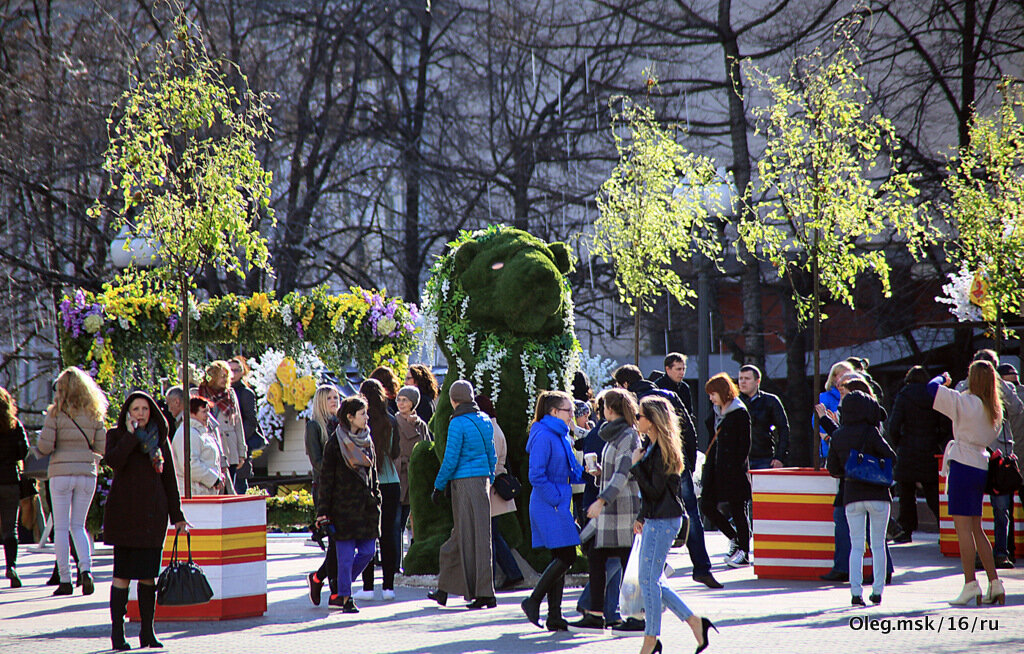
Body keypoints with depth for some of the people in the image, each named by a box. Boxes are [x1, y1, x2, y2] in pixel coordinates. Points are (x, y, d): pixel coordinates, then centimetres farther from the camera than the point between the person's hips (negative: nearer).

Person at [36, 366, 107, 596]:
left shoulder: (56, 413, -6)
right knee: (78, 526, 13)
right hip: (86, 473, 3)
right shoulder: (94, 414, 2)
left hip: (61, 473, -3)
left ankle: (65, 579, 1)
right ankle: (86, 569, -9)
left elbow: (44, 446, -11)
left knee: (61, 527, 4)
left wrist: (41, 443, 12)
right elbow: (102, 447, 2)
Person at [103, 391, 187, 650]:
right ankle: (117, 630, 1)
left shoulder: (160, 439, 12)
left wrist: (177, 515, 10)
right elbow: (113, 460, -18)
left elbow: (169, 478, 13)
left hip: (153, 513, 3)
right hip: (124, 512, -3)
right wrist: (131, 434, -14)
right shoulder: (116, 435, 3)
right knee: (122, 573, -4)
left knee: (149, 575, 3)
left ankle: (147, 631, 10)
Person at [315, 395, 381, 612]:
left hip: (366, 505, 6)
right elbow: (326, 479, -6)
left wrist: (376, 500, 15)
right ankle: (345, 597, 6)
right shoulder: (335, 443, -7)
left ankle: (339, 592, 18)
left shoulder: (367, 441, 12)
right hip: (344, 507, -6)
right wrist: (323, 511, -10)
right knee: (346, 555, -5)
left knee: (367, 551, 3)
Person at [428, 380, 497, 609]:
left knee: (474, 538, -4)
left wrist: (438, 487, -5)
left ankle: (484, 594, -4)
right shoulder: (485, 420, 9)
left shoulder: (458, 423, -13)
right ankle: (444, 590, 18)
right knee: (460, 533, 13)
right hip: (483, 479, 7)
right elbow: (492, 455, 14)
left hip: (464, 482, -7)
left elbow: (450, 460, -14)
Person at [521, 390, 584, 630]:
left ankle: (554, 617, 9)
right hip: (549, 506, -10)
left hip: (560, 505, 10)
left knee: (560, 559, 8)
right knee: (566, 557, -12)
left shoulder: (561, 436, 16)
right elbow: (536, 476, -19)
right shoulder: (544, 436, -14)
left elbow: (570, 471, 22)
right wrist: (555, 500, -17)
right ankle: (533, 601, -3)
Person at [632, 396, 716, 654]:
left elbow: (654, 491, -20)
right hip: (654, 519, 10)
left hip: (663, 521, -10)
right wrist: (642, 517, 24)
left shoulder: (662, 451, -17)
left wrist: (636, 465, -16)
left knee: (648, 579, -4)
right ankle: (694, 621, 15)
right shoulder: (651, 446, 12)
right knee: (651, 580, 11)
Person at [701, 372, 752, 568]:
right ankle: (736, 539, 21)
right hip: (715, 467, 8)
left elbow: (745, 444, -11)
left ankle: (744, 554, 6)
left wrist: (737, 468, -16)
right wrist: (708, 465, 13)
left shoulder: (740, 413, -9)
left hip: (733, 469, -8)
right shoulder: (716, 413, 14)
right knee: (707, 505, 4)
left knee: (737, 510, -2)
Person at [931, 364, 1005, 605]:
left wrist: (943, 378, 8)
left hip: (963, 466, -7)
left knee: (963, 527, -6)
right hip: (981, 466, 7)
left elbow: (933, 388, -13)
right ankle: (994, 583, 10)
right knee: (976, 529, 13)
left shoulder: (965, 402, -12)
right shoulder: (995, 410, 9)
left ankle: (970, 584, -10)